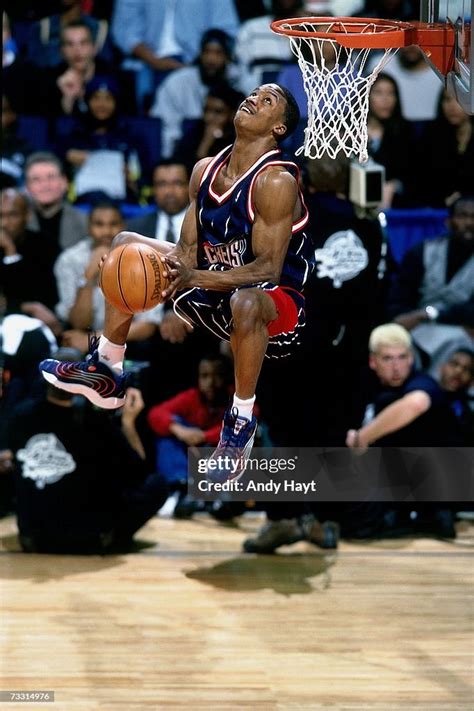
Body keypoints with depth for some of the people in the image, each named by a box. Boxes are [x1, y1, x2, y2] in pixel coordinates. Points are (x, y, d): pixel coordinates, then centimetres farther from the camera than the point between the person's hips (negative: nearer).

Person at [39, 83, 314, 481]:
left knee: (245, 302, -44)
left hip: (276, 303, -8)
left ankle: (241, 420, -20)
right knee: (127, 244, 9)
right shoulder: (205, 170, 1)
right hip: (217, 288, 8)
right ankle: (107, 372, 15)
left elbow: (268, 270, -27)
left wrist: (195, 279, -38)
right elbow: (188, 249, 3)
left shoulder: (275, 181, -22)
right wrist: (170, 272, -22)